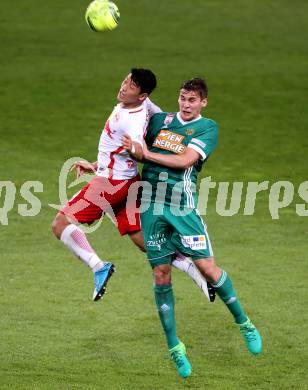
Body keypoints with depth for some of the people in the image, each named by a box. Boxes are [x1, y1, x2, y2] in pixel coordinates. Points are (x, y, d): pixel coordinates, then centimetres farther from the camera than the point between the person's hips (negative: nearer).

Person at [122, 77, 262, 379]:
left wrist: (146, 153, -8)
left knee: (207, 267, -9)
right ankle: (173, 347, 12)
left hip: (182, 205, -3)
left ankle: (244, 323, 12)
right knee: (161, 274, 3)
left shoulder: (207, 127, 1)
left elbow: (185, 160, -12)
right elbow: (130, 147, 27)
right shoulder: (160, 120, 13)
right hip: (151, 204, 3)